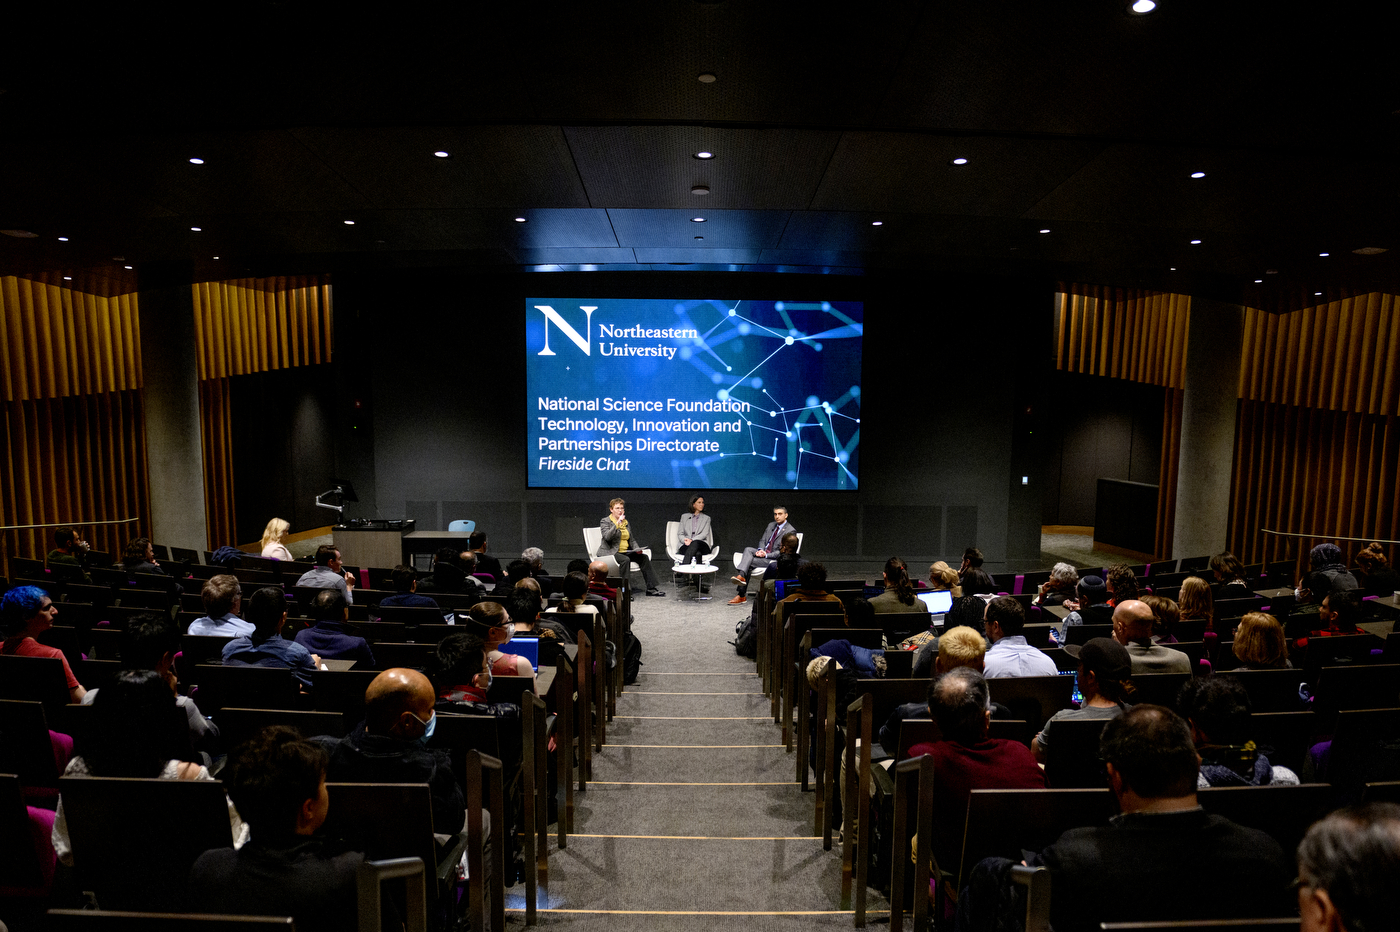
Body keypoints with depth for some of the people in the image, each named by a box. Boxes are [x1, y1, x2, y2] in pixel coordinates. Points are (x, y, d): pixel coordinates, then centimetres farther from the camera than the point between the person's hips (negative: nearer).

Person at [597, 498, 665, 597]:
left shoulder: (626, 522, 18)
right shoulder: (605, 521, -2)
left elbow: (631, 540, 22)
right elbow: (607, 537, -20)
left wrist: (637, 549, 3)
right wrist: (617, 524, -26)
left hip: (625, 551, 6)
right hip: (610, 553, -6)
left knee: (644, 557, -15)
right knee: (625, 559, -35)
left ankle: (651, 588, -13)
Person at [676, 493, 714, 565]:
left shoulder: (706, 518, 20)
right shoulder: (684, 516, 22)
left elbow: (704, 534, 4)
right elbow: (680, 533, 14)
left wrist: (692, 540, -15)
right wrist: (685, 540, -12)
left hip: (702, 545, 0)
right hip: (686, 546, 0)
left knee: (695, 543, -41)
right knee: (697, 553, -39)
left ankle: (683, 567, -57)